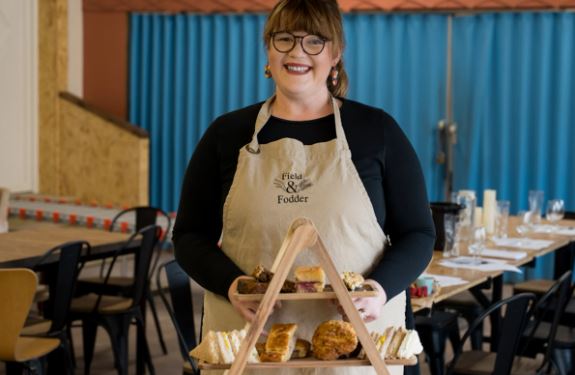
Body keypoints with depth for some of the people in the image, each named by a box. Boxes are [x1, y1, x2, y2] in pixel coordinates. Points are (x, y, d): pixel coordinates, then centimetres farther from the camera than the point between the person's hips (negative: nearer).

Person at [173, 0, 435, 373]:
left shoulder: (377, 130, 1)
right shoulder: (227, 134, 5)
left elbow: (417, 234, 3)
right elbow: (190, 235, 6)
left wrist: (381, 288, -15)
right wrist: (230, 283, -12)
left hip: (356, 339, -1)